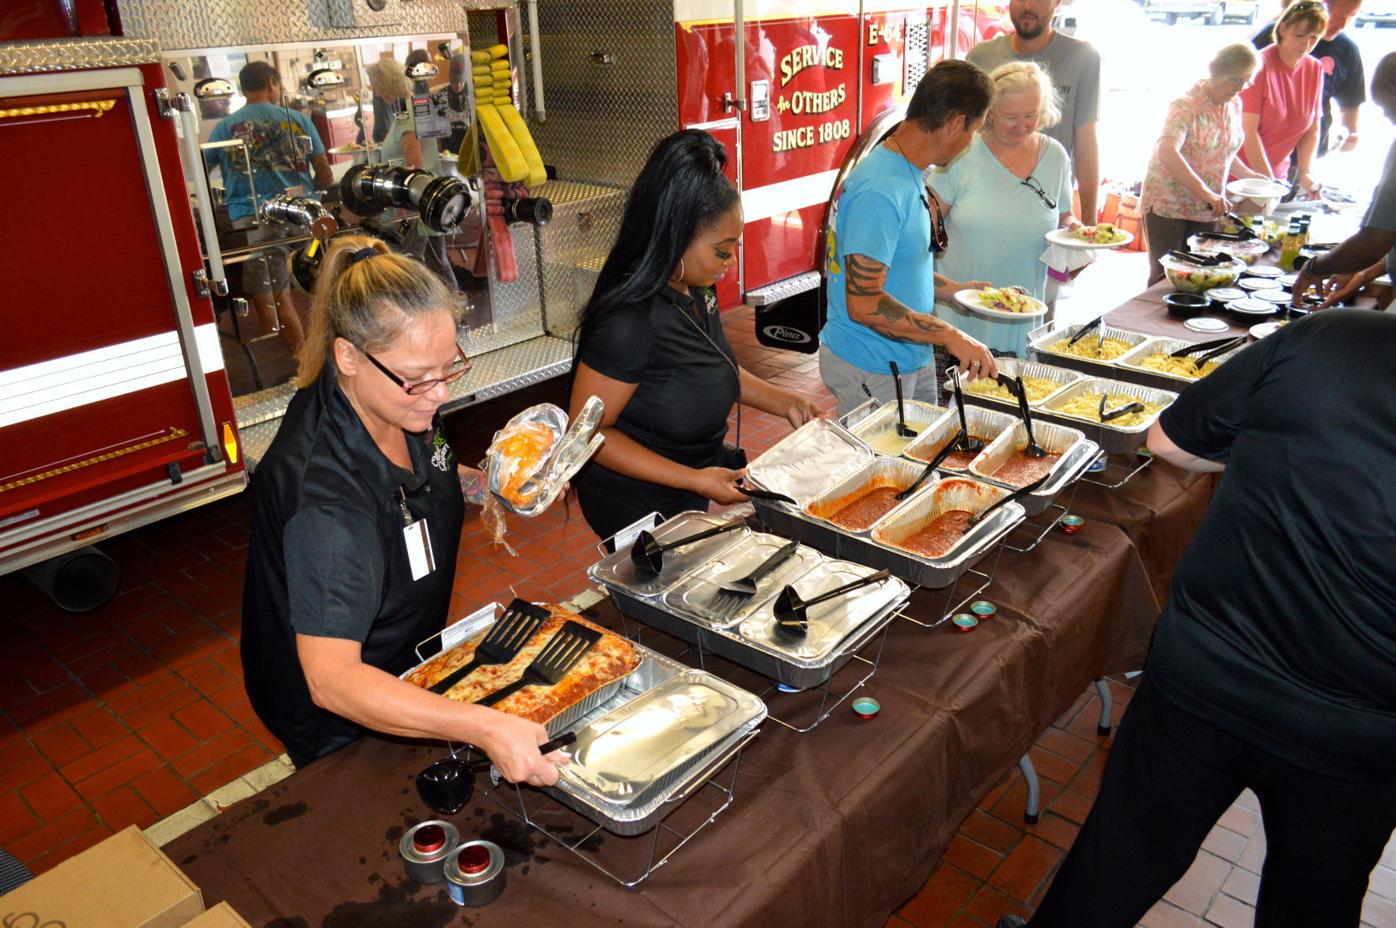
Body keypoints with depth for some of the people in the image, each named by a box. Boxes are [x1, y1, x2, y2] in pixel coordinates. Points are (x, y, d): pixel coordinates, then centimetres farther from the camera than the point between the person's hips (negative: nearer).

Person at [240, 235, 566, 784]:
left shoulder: (398, 404, -10)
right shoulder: (324, 491, -36)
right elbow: (331, 679, -40)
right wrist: (484, 728, -50)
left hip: (410, 672, 8)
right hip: (344, 733, -7)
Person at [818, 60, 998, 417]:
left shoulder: (908, 173, 7)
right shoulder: (880, 192, -25)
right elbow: (864, 304, -29)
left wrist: (955, 289, 15)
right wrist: (951, 336, -26)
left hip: (911, 359, 10)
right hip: (871, 370, -10)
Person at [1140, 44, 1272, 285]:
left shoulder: (1234, 105, 8)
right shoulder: (1187, 105, -16)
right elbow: (1166, 152, -32)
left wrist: (1246, 173, 4)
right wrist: (1205, 192, -38)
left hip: (1207, 211, 7)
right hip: (1169, 204, -7)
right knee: (1165, 275, -3)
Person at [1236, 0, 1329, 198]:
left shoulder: (1315, 70, 5)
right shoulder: (1260, 65, -13)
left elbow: (1312, 130, 8)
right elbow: (1248, 131, -18)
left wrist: (1305, 173, -7)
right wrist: (1268, 182, -21)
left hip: (1278, 174, 5)